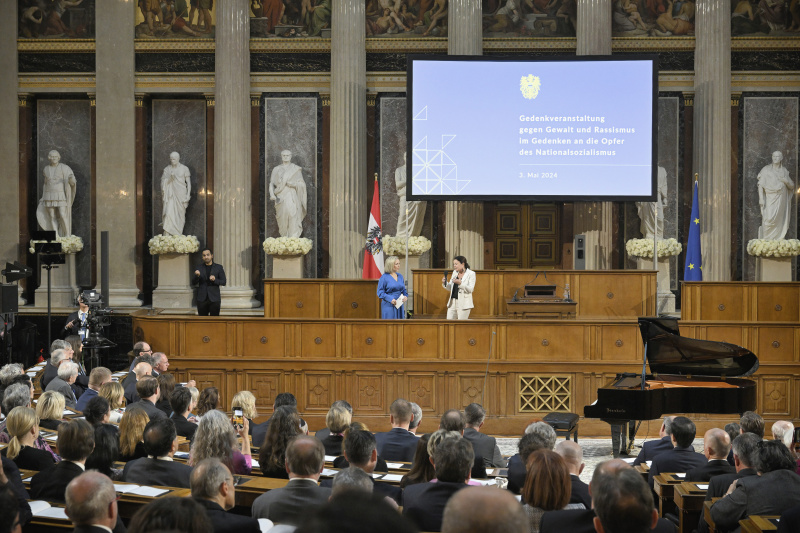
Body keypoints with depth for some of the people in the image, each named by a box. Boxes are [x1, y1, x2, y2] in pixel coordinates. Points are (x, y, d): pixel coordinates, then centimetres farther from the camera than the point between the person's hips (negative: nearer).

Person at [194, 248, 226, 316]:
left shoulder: (218, 267, 5)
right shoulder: (199, 268, 9)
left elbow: (224, 282, 2)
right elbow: (194, 282, 5)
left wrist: (215, 280, -17)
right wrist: (197, 276, -16)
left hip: (214, 299, -1)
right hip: (202, 299, 1)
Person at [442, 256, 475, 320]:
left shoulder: (471, 274, -4)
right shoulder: (455, 272, 14)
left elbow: (470, 289, -14)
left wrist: (460, 283, -27)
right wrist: (445, 283, -3)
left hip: (463, 303, -6)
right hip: (452, 302, 6)